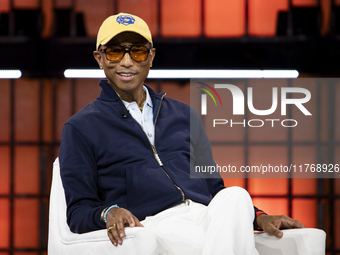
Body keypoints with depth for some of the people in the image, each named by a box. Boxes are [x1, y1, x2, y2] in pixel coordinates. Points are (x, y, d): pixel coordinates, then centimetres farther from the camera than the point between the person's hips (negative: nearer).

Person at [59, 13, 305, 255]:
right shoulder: (80, 128, 16)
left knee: (235, 196, -35)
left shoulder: (184, 115, 30)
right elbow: (78, 210, 8)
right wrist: (108, 213, -17)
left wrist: (260, 218, 9)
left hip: (209, 217, 5)